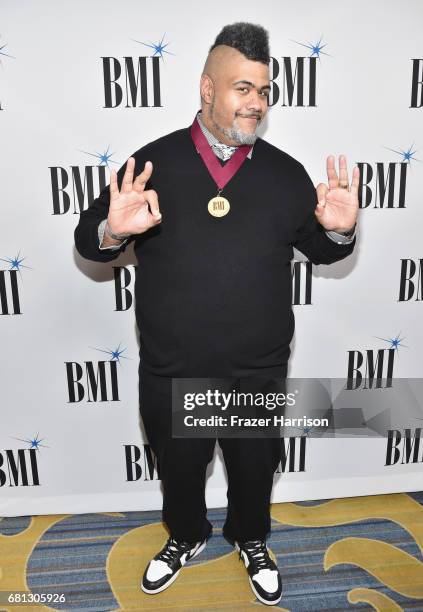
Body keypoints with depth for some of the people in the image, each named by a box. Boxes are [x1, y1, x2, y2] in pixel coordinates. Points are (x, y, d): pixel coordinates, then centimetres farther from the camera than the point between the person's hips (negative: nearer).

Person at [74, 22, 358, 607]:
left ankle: (251, 541, 54)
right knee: (179, 468, 23)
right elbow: (88, 238, -3)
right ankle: (186, 537, 55)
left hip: (259, 371, 1)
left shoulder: (286, 172, -1)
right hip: (170, 371, 0)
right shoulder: (153, 162, -6)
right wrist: (114, 231, -27)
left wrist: (339, 230, -16)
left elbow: (319, 249, 7)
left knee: (254, 467, 23)